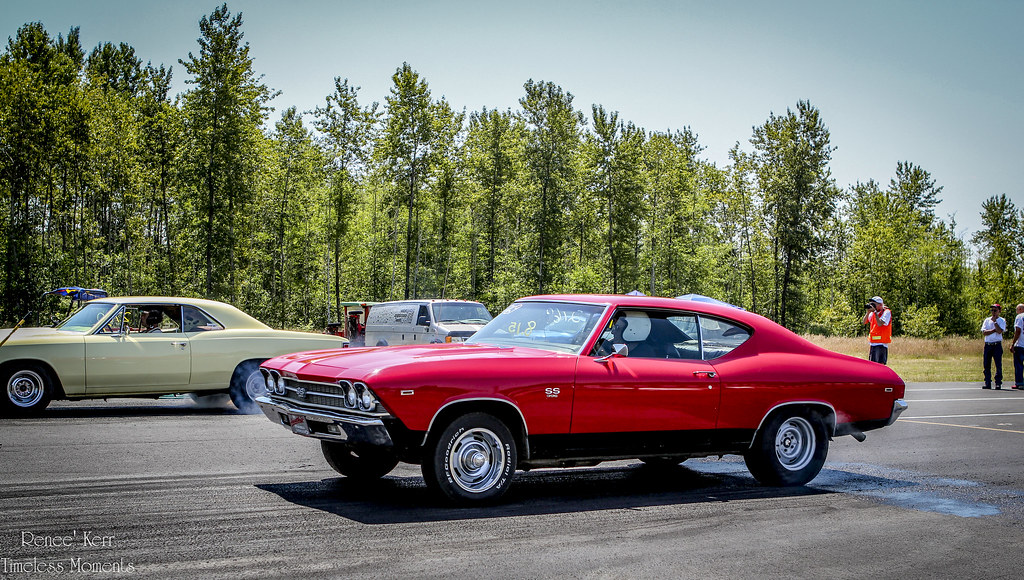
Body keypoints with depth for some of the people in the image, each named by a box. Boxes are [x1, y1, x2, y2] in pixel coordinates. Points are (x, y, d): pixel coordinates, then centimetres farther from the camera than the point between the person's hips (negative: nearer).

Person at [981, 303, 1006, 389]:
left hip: (997, 344, -3)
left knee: (998, 364, -6)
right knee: (987, 365, 2)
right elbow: (984, 332, 0)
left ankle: (998, 383, -1)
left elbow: (999, 331, -13)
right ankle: (987, 383, 7)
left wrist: (994, 321, -8)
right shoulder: (987, 320, 13)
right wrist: (994, 330, -10)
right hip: (987, 344, 3)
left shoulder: (1002, 320, 4)